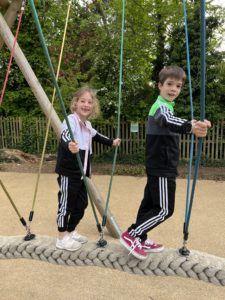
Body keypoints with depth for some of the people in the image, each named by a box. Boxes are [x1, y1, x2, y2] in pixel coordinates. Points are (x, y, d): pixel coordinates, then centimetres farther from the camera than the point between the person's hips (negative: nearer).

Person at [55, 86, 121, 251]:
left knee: (81, 204, 16)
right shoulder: (71, 120, -16)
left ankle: (71, 231, 35)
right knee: (66, 204, 3)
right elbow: (64, 138, -34)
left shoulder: (88, 125, 11)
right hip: (69, 172, -8)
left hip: (82, 173, 9)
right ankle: (62, 238, 20)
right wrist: (69, 145, -56)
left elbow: (95, 136, 30)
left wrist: (111, 142, 37)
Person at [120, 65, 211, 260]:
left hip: (159, 167, 10)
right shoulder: (161, 107, -17)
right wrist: (190, 127, -61)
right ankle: (131, 235, 4)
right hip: (162, 168, -10)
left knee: (150, 204, 15)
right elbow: (168, 122, -43)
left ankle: (141, 240, 27)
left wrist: (194, 126, 40)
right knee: (165, 209, -4)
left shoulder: (165, 107, 18)